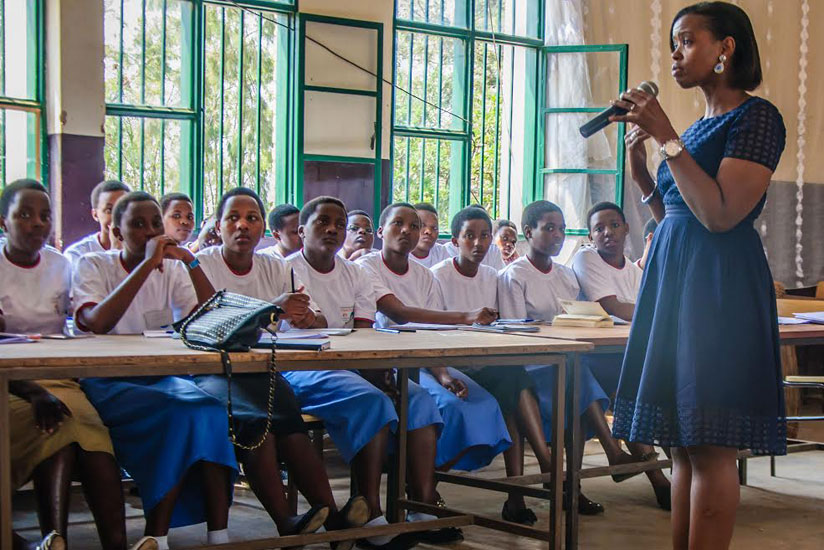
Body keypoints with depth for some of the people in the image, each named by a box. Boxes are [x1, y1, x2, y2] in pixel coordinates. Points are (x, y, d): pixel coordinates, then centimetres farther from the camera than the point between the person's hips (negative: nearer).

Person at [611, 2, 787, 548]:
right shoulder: (697, 127, 18)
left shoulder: (757, 116, -7)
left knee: (710, 446, -7)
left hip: (721, 287, -9)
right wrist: (640, 167, 9)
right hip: (674, 278, 9)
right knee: (684, 446, 8)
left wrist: (666, 137, -15)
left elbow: (720, 215, -18)